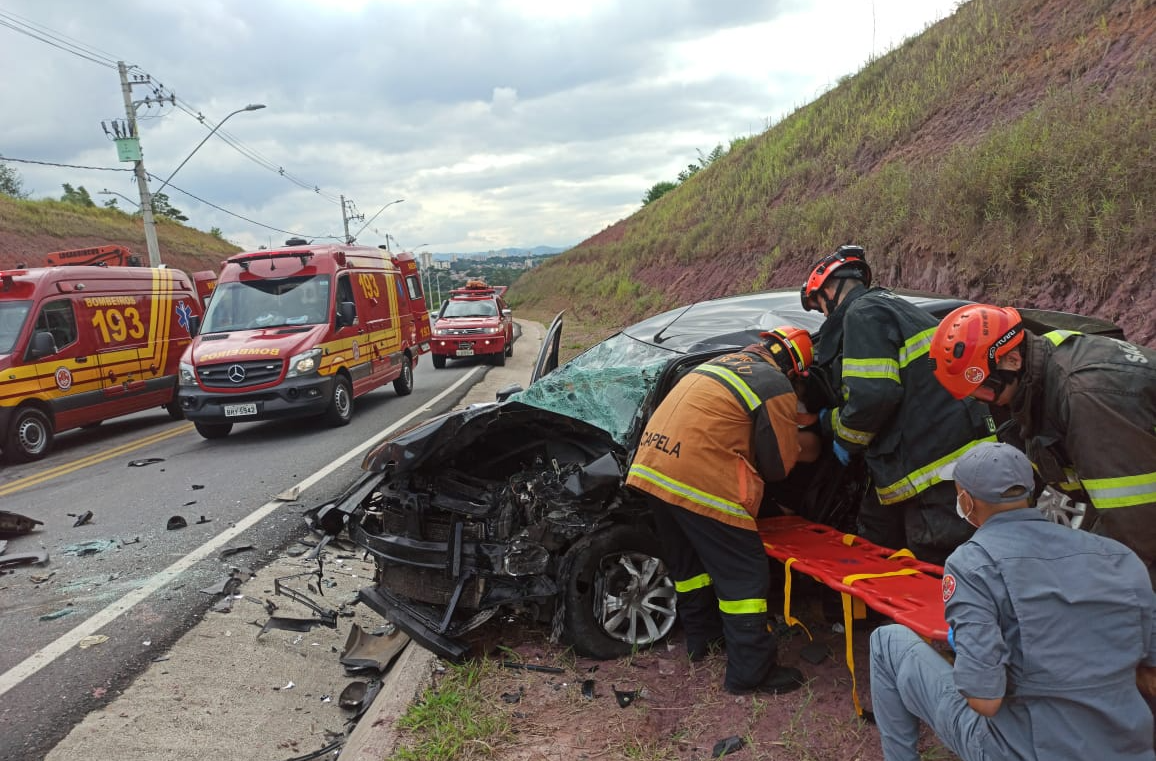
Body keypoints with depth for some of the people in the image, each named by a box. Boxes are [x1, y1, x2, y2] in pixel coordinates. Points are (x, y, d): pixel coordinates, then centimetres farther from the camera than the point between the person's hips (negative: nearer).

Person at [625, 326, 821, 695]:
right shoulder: (776, 388, -2)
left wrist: (792, 441, 25)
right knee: (745, 575, 4)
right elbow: (778, 465, 0)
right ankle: (751, 672, 10)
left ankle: (700, 635, 40)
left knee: (687, 560, 25)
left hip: (650, 466, 9)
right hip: (700, 481, -8)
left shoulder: (722, 362, 21)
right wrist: (800, 446, 22)